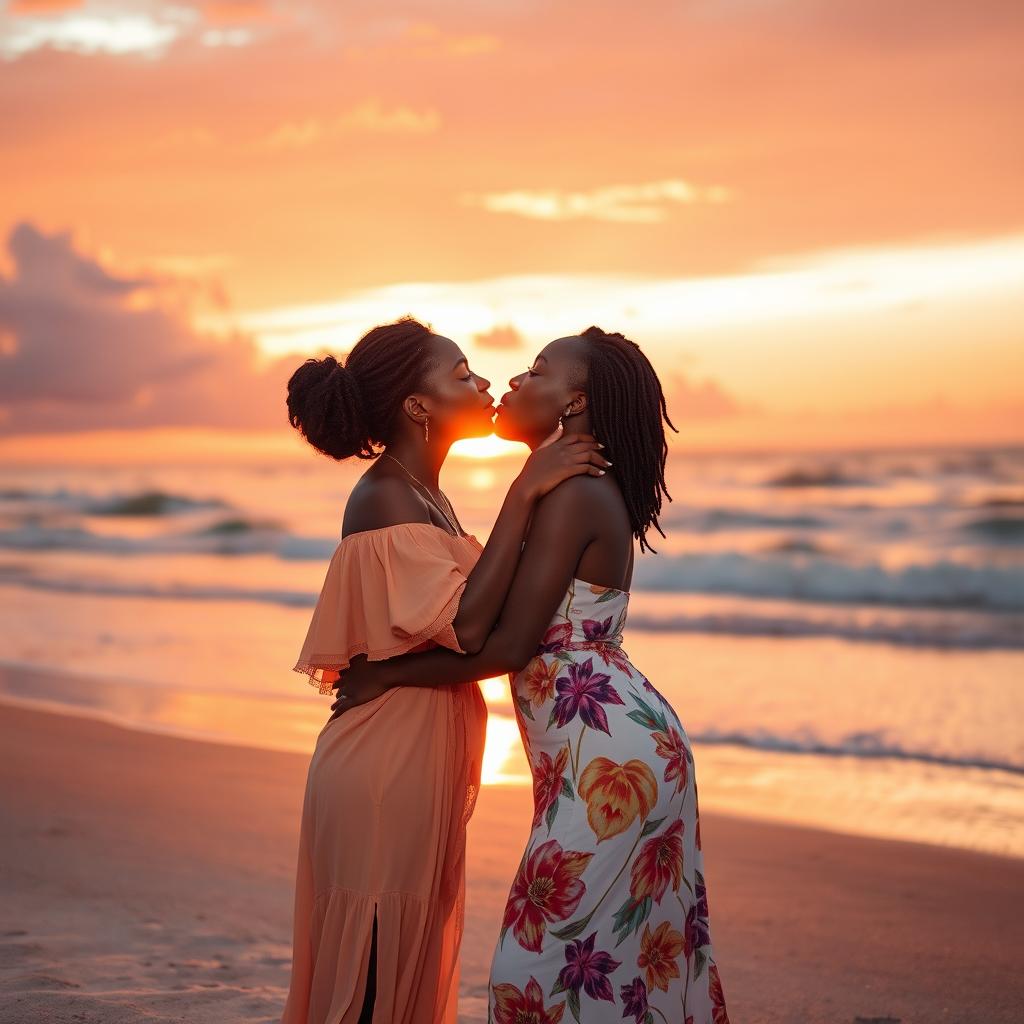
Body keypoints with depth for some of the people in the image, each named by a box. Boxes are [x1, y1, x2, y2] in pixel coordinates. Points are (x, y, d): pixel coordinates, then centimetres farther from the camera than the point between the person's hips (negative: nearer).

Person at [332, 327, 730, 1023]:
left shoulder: (573, 495, -14)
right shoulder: (588, 493, 16)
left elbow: (507, 648, -18)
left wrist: (385, 674, -7)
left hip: (611, 753, -10)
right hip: (606, 749, 10)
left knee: (560, 953, -6)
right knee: (627, 946, 14)